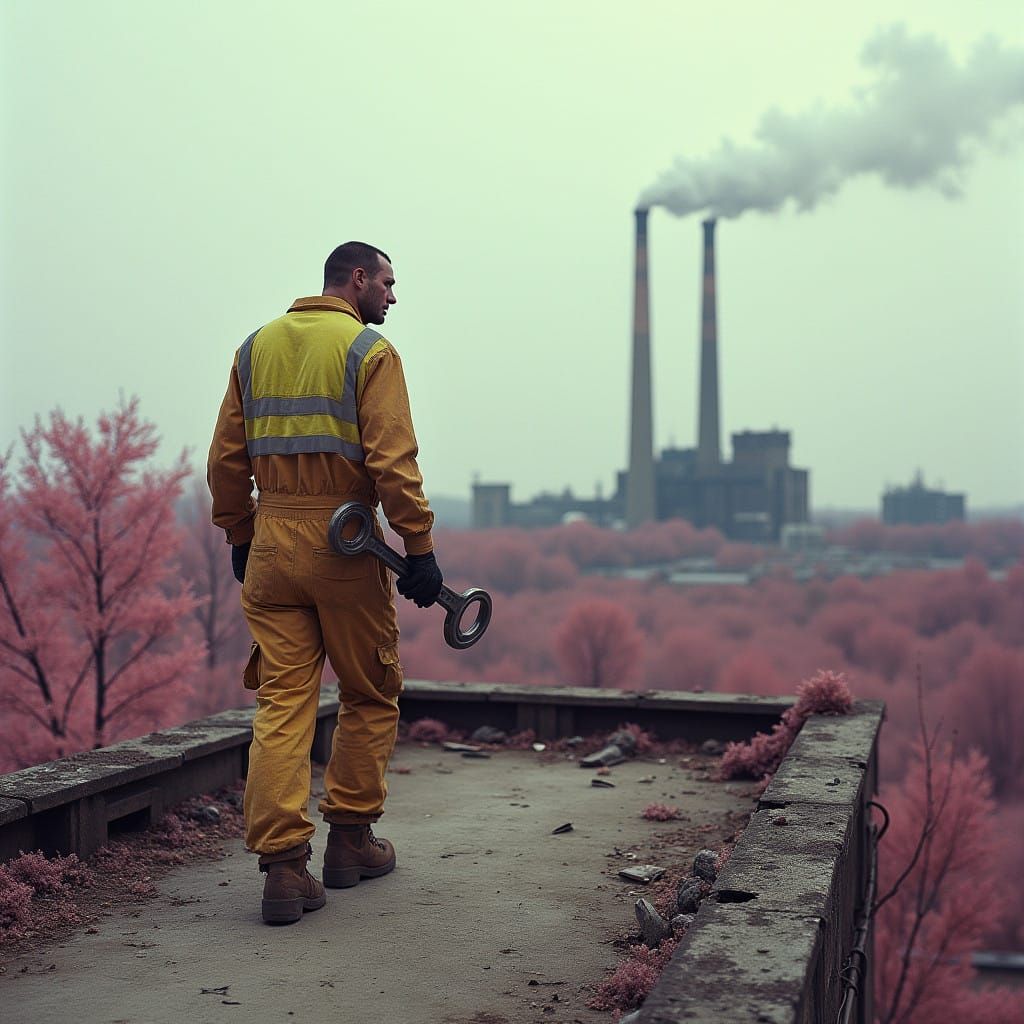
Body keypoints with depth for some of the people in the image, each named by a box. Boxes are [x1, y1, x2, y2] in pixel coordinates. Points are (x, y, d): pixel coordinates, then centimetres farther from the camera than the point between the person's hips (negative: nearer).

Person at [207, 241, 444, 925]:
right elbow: (393, 462, -14)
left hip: (271, 543, 5)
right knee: (370, 696, 13)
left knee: (282, 703, 4)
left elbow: (227, 460, 13)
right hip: (346, 546, -4)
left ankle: (284, 867, -2)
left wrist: (240, 538, 20)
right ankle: (351, 841, 21)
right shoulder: (370, 353, -4)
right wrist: (420, 548, -12)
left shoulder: (256, 348, 13)